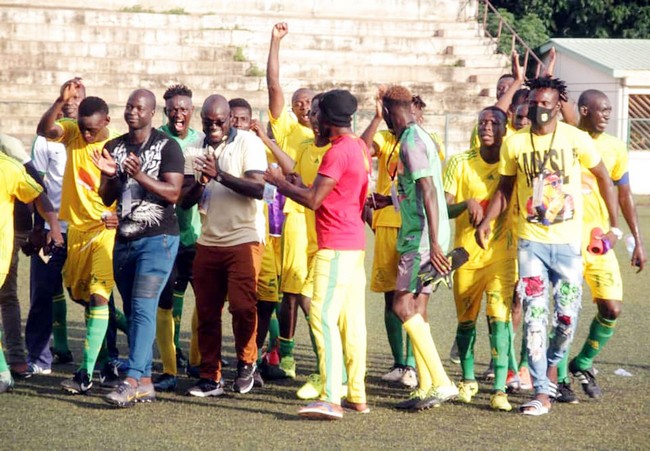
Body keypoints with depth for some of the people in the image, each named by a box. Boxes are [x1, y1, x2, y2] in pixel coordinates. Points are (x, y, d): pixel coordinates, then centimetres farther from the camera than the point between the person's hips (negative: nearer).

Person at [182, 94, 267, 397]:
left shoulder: (248, 143, -4)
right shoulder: (197, 150, 10)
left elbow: (258, 189, -15)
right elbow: (185, 200, 5)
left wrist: (219, 174, -23)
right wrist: (201, 182, -16)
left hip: (244, 239, -5)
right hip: (208, 243, 5)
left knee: (242, 305, -14)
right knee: (207, 312, 3)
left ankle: (246, 361, 11)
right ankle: (210, 378, 12)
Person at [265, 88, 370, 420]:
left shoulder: (338, 152, -16)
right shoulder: (359, 147, 15)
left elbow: (313, 200, -17)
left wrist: (279, 182, -3)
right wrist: (294, 184, 21)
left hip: (335, 247, -10)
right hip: (354, 243, 10)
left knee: (324, 317, -14)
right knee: (352, 321, 11)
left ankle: (331, 399, -22)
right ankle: (357, 396, 14)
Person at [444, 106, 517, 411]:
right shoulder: (460, 164, 1)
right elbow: (442, 208, -2)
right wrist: (467, 203, -21)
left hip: (501, 253, -1)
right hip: (466, 253, 1)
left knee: (499, 317, -14)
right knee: (466, 320, 10)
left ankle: (500, 389, -14)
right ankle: (468, 380, 30)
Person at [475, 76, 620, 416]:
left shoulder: (574, 139, -5)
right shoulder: (514, 143, 0)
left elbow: (603, 178, 5)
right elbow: (505, 187, 10)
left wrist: (614, 225, 3)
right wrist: (486, 221, -5)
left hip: (568, 241, -1)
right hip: (530, 241, 1)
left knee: (567, 315, 1)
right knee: (534, 316, -6)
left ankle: (553, 365, 31)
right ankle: (543, 392, -4)